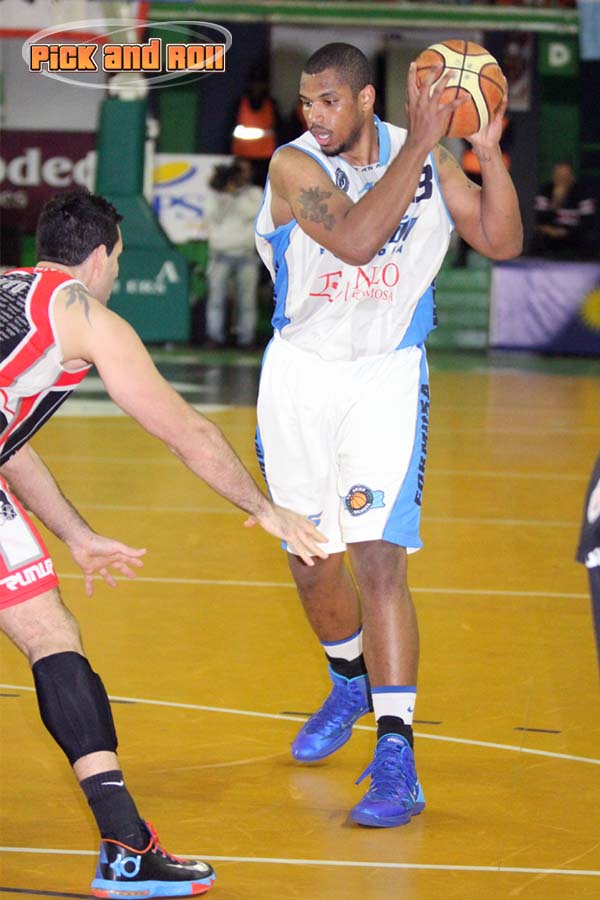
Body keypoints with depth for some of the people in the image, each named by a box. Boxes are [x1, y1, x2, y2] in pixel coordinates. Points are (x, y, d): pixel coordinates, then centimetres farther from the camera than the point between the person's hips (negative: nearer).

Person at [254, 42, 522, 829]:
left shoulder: (426, 158, -4)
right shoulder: (294, 165, -13)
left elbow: (503, 242, -2)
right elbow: (355, 237, -30)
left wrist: (488, 150, -15)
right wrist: (419, 144, -30)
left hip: (387, 378, -1)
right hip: (300, 374, 2)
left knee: (379, 558, -16)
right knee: (311, 558, 14)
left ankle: (396, 759, -19)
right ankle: (351, 685, 45)